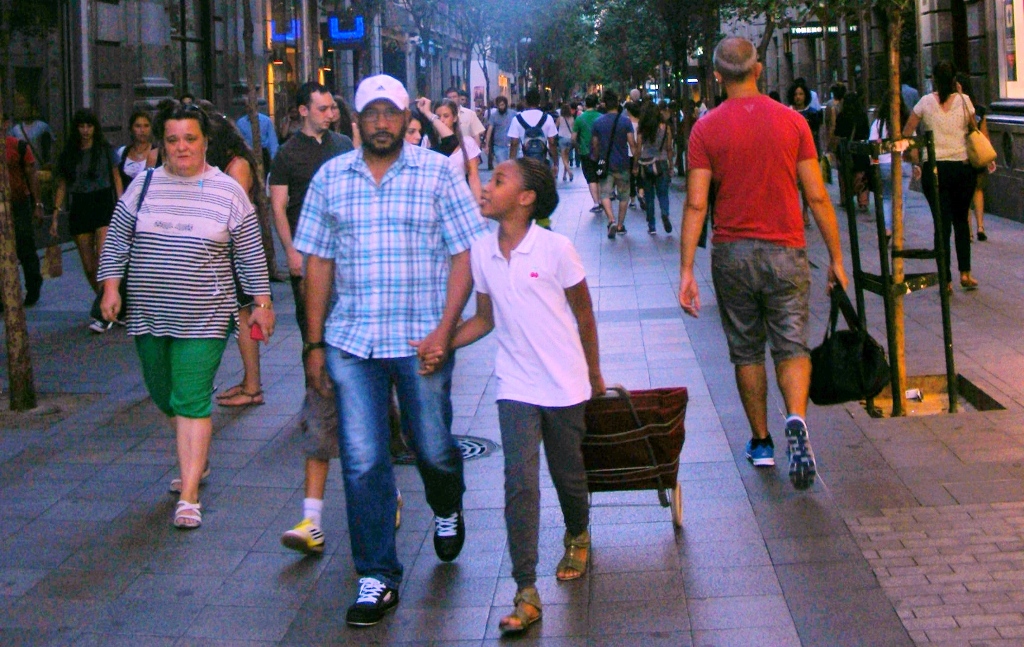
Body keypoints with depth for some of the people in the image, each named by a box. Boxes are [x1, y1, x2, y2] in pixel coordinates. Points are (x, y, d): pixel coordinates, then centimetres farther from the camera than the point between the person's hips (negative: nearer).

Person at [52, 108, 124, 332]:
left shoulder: (106, 150, 3)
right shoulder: (68, 154, 10)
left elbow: (116, 179, 5)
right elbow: (62, 186, 13)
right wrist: (56, 215, 7)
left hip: (104, 205, -4)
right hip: (79, 209, 4)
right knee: (89, 267, 3)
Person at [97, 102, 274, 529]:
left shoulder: (227, 191, -1)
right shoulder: (143, 185, 5)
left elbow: (250, 254, 4)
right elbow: (117, 241, 10)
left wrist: (262, 303, 4)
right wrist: (111, 287, 2)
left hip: (203, 317, -4)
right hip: (148, 314, 4)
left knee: (191, 401, -9)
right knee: (164, 396, 14)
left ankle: (189, 496, -8)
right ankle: (196, 460, 38)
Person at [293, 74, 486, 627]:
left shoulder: (438, 173, 0)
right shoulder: (330, 178, 7)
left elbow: (465, 255, -2)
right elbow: (318, 261, 9)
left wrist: (444, 330, -12)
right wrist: (315, 343, 5)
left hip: (422, 339, -1)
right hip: (351, 341, 2)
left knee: (432, 447, 11)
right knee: (362, 462, -1)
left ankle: (447, 508, 46)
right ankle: (377, 577, 9)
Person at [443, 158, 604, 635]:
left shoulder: (555, 248, -11)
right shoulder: (481, 252, 0)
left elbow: (583, 312, 1)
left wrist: (594, 373, 9)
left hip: (565, 384, -2)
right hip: (515, 385, 2)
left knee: (568, 475, 13)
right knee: (520, 482, -10)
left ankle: (577, 536, 47)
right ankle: (526, 594, -10)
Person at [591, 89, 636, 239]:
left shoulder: (597, 123, -1)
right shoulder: (625, 121, -7)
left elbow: (594, 144, 6)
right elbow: (632, 142, -12)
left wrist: (596, 159, 19)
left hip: (605, 163, 0)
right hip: (623, 164, 0)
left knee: (605, 194, 1)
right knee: (623, 196, 13)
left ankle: (611, 220, -21)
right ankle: (620, 225, 17)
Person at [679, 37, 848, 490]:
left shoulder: (706, 129, -3)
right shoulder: (791, 121, -1)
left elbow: (696, 204, -8)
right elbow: (817, 197, -1)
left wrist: (686, 270, -6)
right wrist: (836, 257, 6)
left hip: (732, 252, 0)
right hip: (785, 250, 0)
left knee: (746, 351, 13)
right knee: (792, 346, 5)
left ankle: (761, 442, 22)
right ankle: (796, 420, -21)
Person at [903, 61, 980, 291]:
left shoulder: (926, 102, -1)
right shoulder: (964, 101, -1)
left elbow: (906, 134, 1)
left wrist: (916, 161, 7)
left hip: (934, 169, -1)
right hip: (963, 167, 1)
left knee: (942, 223, 2)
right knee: (961, 220, 16)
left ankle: (946, 279, 1)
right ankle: (965, 273, 12)